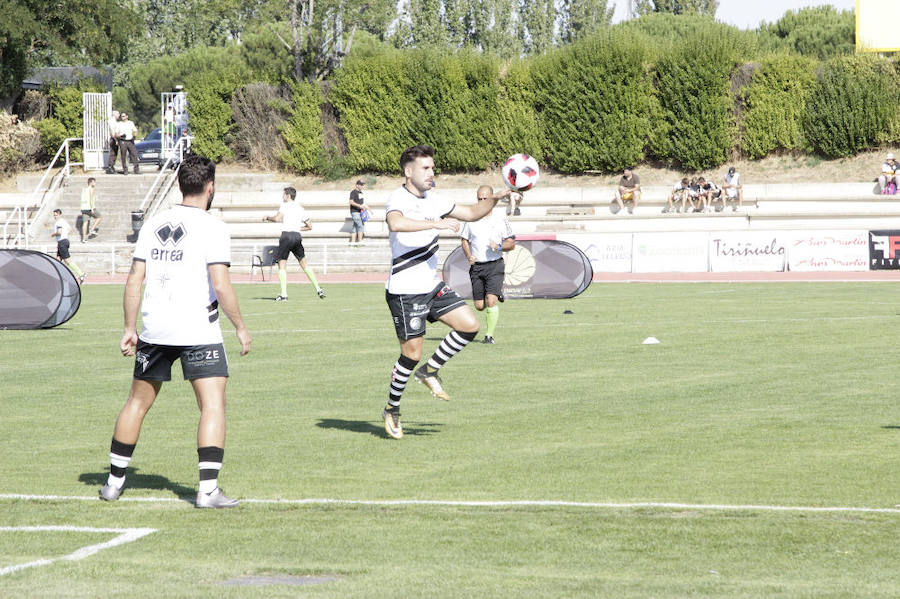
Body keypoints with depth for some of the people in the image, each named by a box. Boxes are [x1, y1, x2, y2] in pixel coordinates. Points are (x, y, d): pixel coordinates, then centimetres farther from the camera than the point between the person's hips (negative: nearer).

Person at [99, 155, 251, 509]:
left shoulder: (153, 225, 8)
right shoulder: (212, 228, -8)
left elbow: (135, 279, 6)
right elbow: (220, 284, -15)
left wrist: (129, 329, 12)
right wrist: (240, 327, -5)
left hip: (154, 330, 5)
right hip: (198, 331, -5)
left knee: (138, 402, 17)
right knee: (213, 405, -4)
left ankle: (114, 482, 23)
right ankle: (208, 490, -14)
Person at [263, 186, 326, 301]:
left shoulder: (284, 205, 1)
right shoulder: (300, 208, 19)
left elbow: (277, 218, -15)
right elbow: (309, 226, 22)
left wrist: (267, 218, 3)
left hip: (286, 235, -5)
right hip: (297, 236, 5)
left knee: (282, 266, 0)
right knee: (304, 265, 15)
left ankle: (284, 295, -8)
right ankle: (318, 289, 9)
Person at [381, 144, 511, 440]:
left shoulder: (433, 202, 11)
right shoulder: (398, 200, -15)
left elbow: (472, 213, 22)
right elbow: (395, 223, -39)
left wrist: (495, 199, 5)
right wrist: (437, 224, -41)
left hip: (432, 286, 8)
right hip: (405, 291, -8)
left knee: (470, 325, -4)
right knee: (412, 354, -4)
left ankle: (430, 371, 14)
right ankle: (392, 409, 15)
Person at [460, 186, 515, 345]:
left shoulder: (500, 220, 1)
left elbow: (511, 244, 5)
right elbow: (465, 240, 17)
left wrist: (499, 247, -16)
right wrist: (468, 256, -1)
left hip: (495, 265, -3)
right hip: (476, 266, 3)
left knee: (491, 301, -18)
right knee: (479, 306, 3)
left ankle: (490, 335, -9)